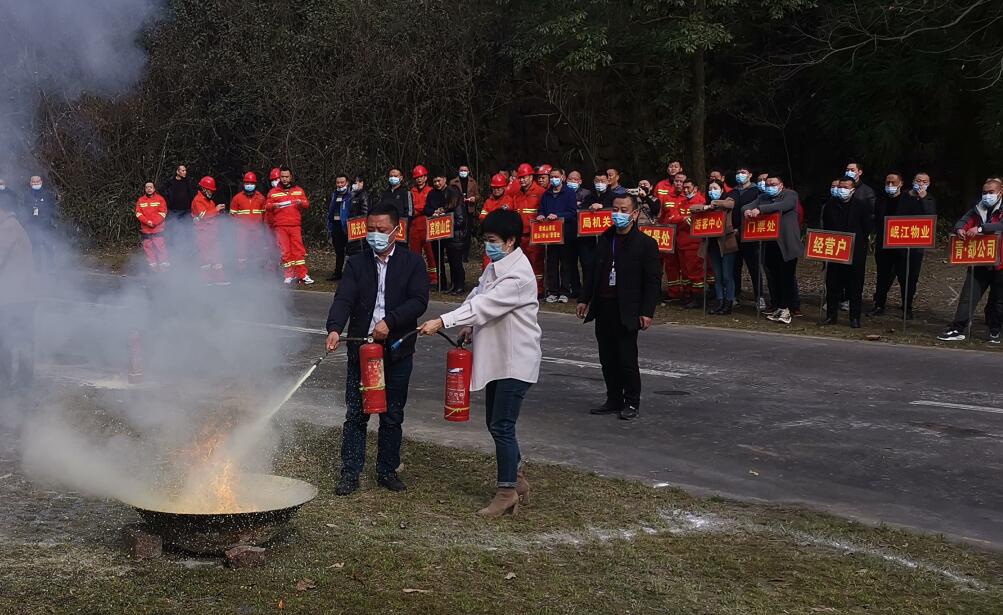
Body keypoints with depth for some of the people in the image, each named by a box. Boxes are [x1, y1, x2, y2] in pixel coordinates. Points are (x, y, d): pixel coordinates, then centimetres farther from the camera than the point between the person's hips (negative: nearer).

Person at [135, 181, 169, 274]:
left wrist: (154, 222, -12)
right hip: (145, 229, 4)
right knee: (147, 246, 3)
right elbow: (138, 213, 4)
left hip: (158, 228, -4)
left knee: (160, 245, -12)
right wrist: (147, 222, -10)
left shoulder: (160, 199, 3)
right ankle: (153, 265, 11)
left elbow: (162, 213, -2)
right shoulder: (140, 200, 11)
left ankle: (164, 265, -5)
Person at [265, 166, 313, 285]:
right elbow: (267, 207, 5)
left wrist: (301, 203, -8)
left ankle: (302, 275, 0)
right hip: (280, 227, -1)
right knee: (284, 251, -3)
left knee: (299, 249, -3)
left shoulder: (299, 191, 15)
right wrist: (274, 205, -17)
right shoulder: (273, 192, 11)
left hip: (295, 226, 1)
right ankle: (288, 276, 1)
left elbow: (307, 205, 14)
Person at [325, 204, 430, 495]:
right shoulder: (357, 263, 4)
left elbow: (419, 301, -10)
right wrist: (335, 328, -26)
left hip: (398, 351, -1)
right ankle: (350, 474, 12)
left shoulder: (412, 262, 0)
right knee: (355, 415, 4)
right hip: (360, 348, 1)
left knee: (392, 417, 10)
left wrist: (389, 321, -22)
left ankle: (387, 471, 23)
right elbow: (343, 299, -8)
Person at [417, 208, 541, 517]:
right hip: (497, 357, 10)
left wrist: (441, 322, -31)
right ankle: (517, 480, 28)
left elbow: (484, 305, -27)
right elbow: (478, 296, 17)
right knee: (495, 424, 15)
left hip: (516, 361, -10)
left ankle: (507, 493, 5)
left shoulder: (518, 275, -21)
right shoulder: (496, 267, 10)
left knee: (502, 427, -6)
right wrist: (470, 327, -1)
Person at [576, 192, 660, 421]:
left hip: (626, 312, -6)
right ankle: (614, 400, 21)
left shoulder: (645, 243, -6)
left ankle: (632, 403, 11)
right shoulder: (604, 239, 12)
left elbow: (653, 281, -7)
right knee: (608, 359, 10)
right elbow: (594, 272, 19)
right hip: (603, 308, 6)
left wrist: (647, 312, -13)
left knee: (627, 360, -1)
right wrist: (585, 299, 14)